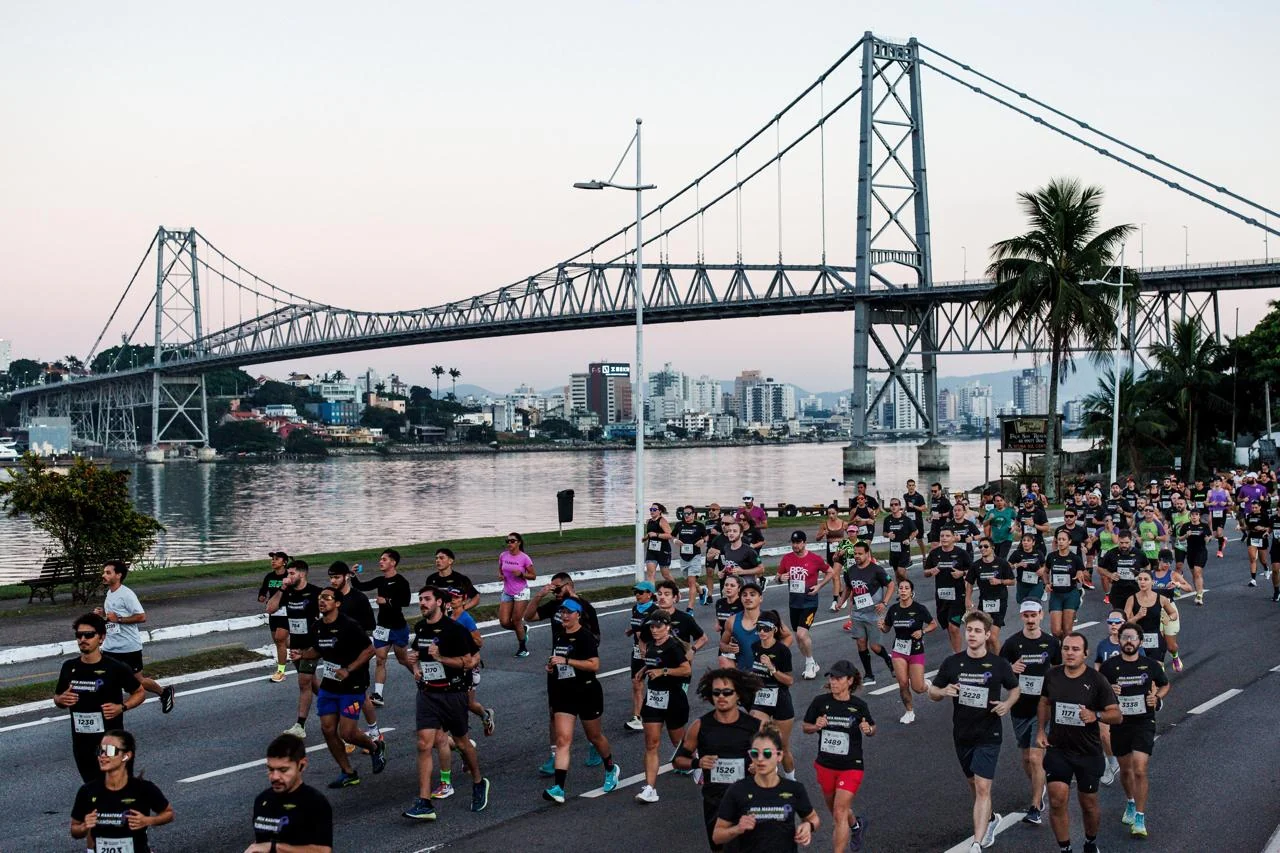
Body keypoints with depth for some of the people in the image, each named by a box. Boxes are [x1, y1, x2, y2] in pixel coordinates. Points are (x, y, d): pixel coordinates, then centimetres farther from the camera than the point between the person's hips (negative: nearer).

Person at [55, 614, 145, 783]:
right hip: (81, 743, 4)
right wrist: (61, 700, -6)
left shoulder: (115, 668, -9)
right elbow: (57, 698, 18)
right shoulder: (69, 667, 3)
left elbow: (140, 693, 2)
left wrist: (122, 707, -15)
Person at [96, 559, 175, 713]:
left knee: (138, 681, 6)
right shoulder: (109, 593, 9)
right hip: (110, 647, 7)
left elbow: (142, 617, -22)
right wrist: (103, 614, 5)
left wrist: (118, 619, -24)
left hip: (129, 647, -7)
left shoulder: (126, 594, -17)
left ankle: (164, 692, 31)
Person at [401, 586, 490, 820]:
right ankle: (424, 803, -10)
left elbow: (467, 661, -12)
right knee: (424, 744, -9)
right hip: (427, 694, 4)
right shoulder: (420, 628, 8)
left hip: (453, 693, -4)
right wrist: (413, 664, 7)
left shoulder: (454, 629, -12)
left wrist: (440, 658, -21)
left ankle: (479, 783, 38)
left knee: (461, 743, 11)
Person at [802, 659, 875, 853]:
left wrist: (868, 730, -18)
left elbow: (872, 729, 6)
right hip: (825, 765, 4)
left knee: (839, 814, -11)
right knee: (834, 809, 22)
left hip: (850, 766, -3)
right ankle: (856, 825, 54)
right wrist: (816, 726, -20)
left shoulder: (859, 705, -10)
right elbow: (804, 727, 2)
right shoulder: (820, 701, -8)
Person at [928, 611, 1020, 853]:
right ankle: (990, 818, 47)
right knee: (974, 784, 19)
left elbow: (1016, 688, 10)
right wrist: (943, 691, -18)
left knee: (982, 787, -13)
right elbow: (932, 692, 5)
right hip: (962, 735, 4)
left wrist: (1007, 704, -11)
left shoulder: (999, 664, -7)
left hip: (989, 735, -3)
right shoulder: (952, 663, -3)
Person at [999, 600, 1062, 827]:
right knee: (1026, 758, 13)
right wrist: (1011, 669, -21)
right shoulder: (1012, 643, -3)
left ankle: (1035, 808, -5)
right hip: (1020, 708, 2)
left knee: (1036, 758, -11)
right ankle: (1039, 792, 37)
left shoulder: (1051, 642, 0)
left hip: (1043, 707, -1)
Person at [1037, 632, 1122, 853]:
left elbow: (1117, 716, -11)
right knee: (1057, 801, -9)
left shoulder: (1096, 681, -12)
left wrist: (1096, 716, -30)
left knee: (1089, 804, 11)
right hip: (1057, 749, 2)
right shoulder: (1052, 675, -1)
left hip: (1088, 752, -2)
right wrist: (1041, 730, 8)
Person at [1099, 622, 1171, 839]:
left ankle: (1139, 819, -6)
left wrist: (1157, 698, -5)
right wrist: (1108, 691, -17)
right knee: (1125, 769, 16)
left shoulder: (1150, 665, -2)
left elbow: (1165, 685, 16)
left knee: (1139, 770, -14)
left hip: (1143, 723, -2)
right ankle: (1131, 803, 44)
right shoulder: (1110, 666, -3)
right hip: (1119, 723, 2)